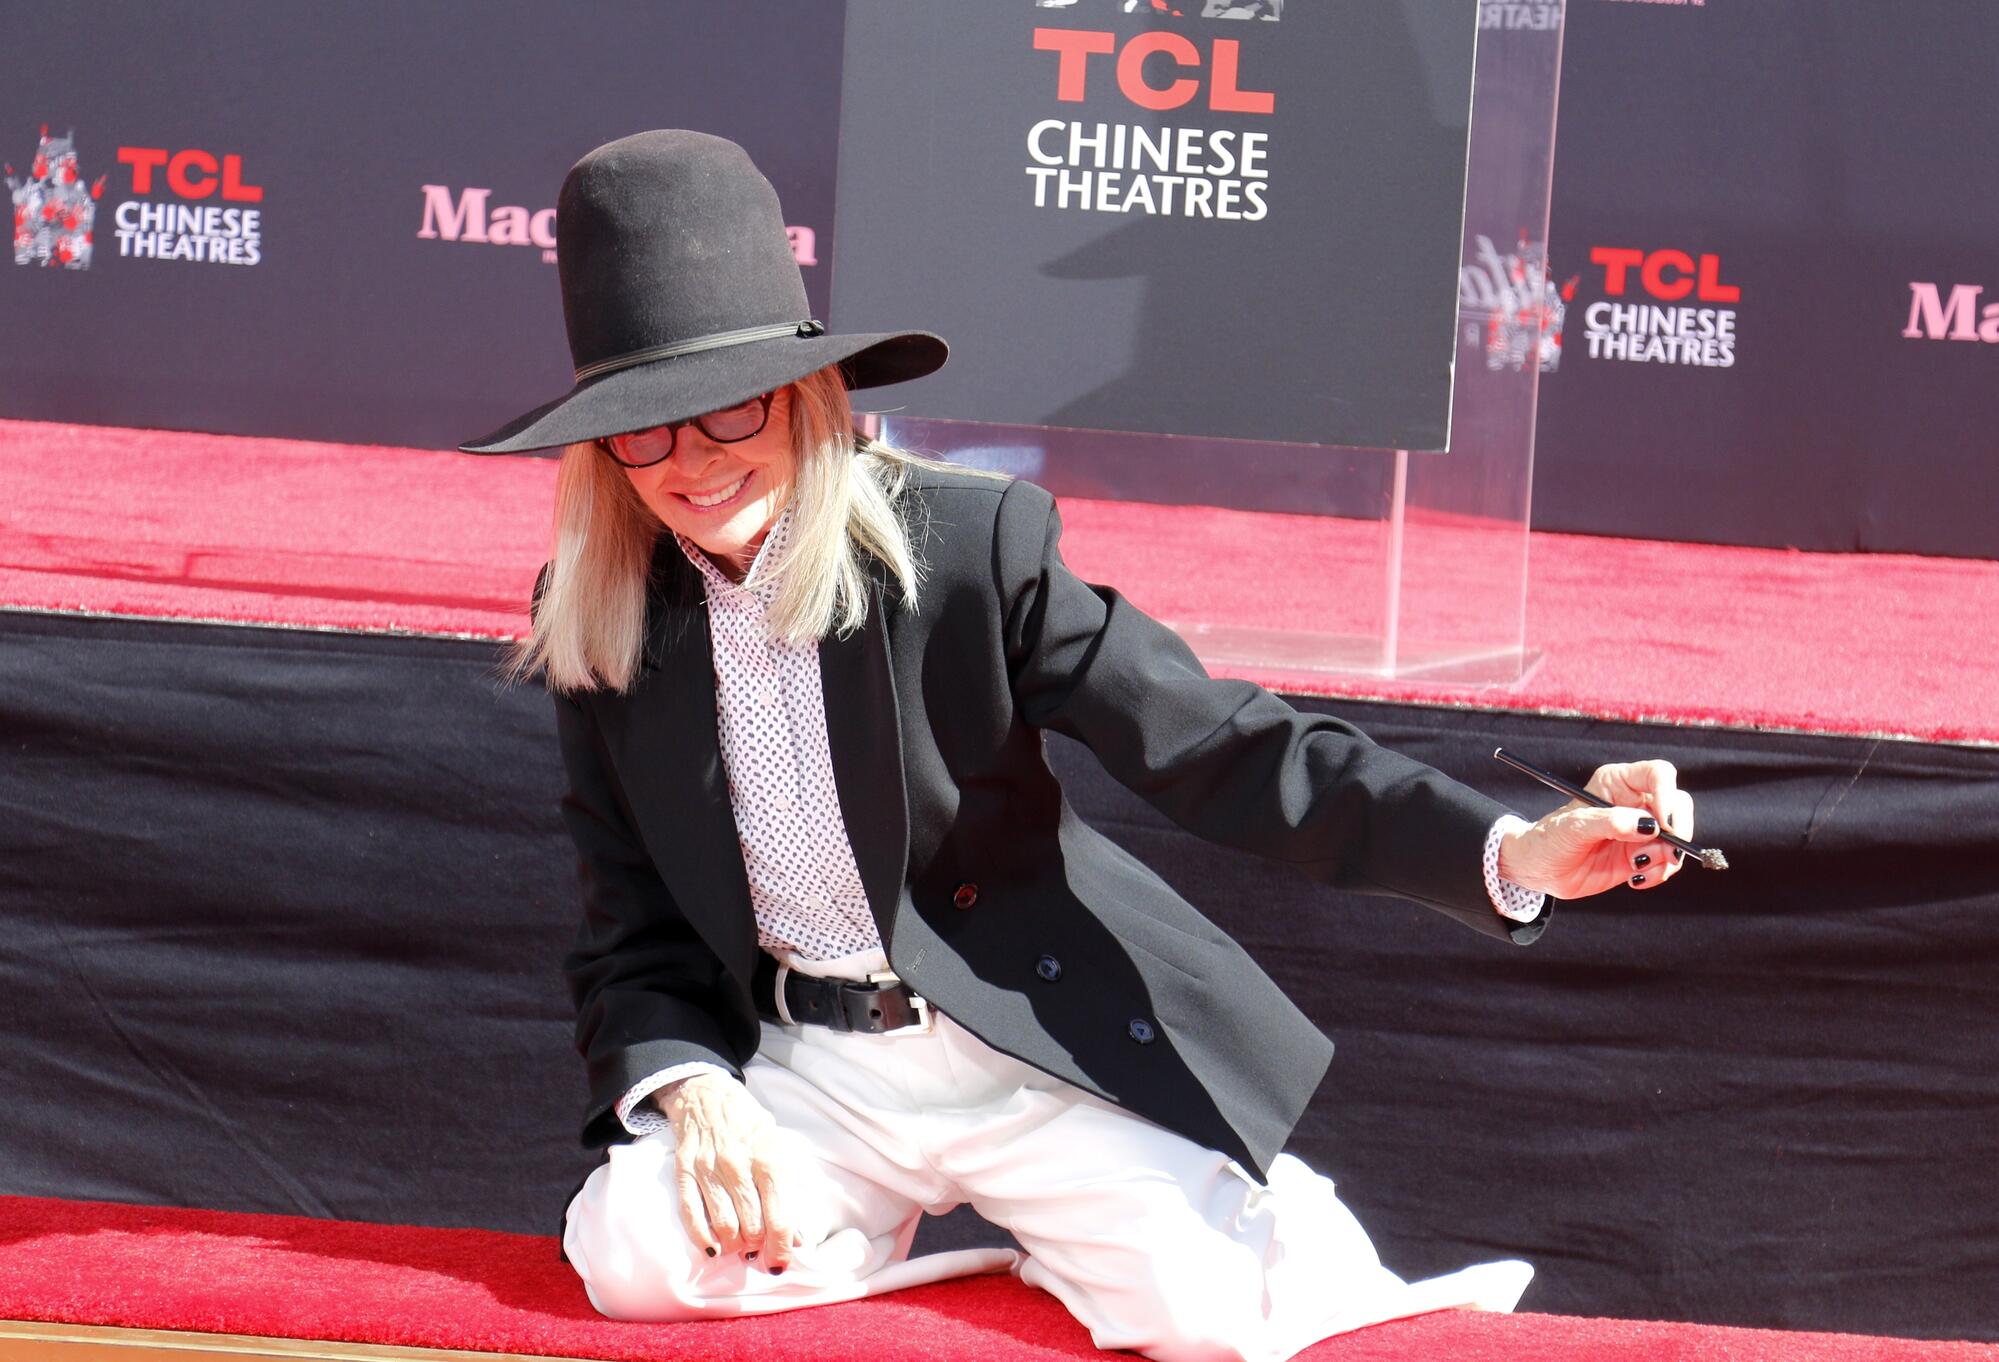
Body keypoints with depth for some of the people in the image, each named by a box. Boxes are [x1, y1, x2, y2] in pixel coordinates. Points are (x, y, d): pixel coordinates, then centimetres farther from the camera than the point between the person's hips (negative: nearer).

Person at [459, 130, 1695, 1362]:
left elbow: (1213, 745, -15)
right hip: (809, 1074, 4)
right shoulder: (601, 623, 0)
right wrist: (686, 1086, -16)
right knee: (632, 1258, -24)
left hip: (1027, 1047, -3)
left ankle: (1279, 1235, 14)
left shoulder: (968, 541, -12)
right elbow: (633, 931, 6)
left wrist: (1511, 851, -26)